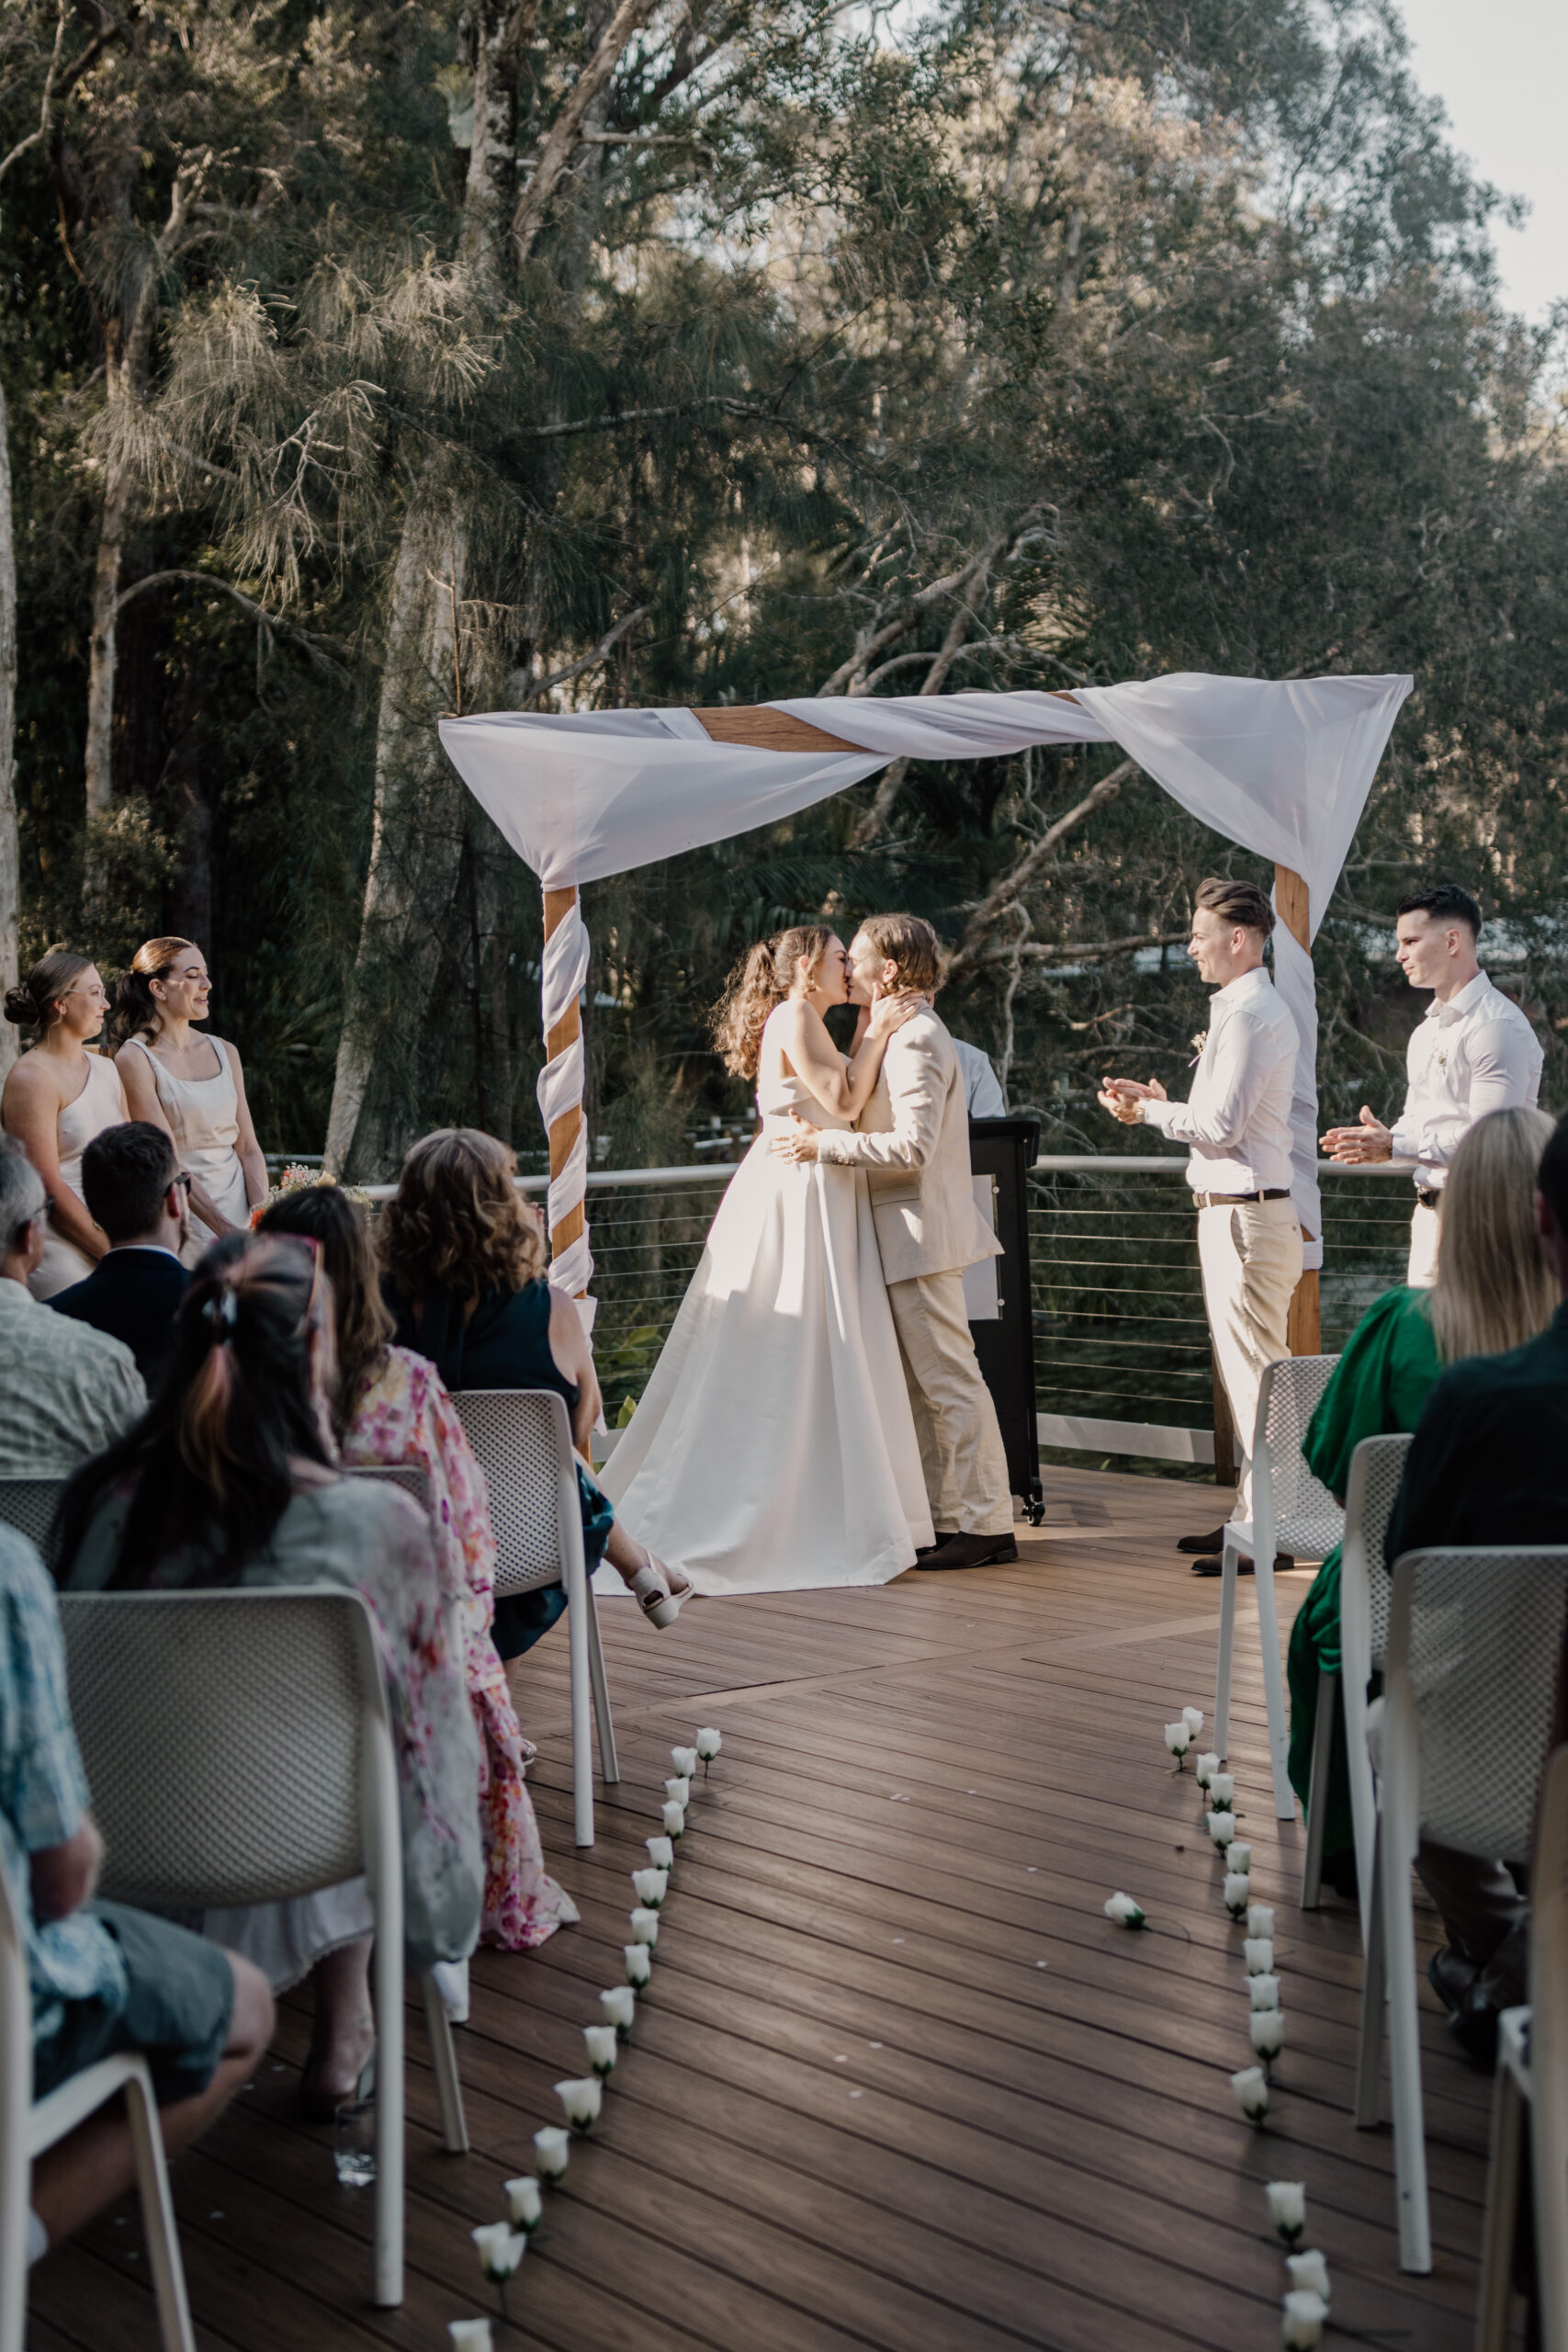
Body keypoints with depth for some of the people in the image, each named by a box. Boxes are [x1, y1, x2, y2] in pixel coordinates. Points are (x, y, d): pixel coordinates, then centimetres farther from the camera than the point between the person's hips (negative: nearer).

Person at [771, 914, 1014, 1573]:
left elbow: (913, 1146, -24)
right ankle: (945, 1518, 18)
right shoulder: (900, 1035, 18)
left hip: (920, 1233, -11)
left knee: (948, 1381, -6)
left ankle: (985, 1524, -2)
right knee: (918, 1386, 13)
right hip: (907, 1234, 11)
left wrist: (824, 1144, -19)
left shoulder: (915, 1039, -15)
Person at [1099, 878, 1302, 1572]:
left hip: (1244, 1217, -11)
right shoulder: (1255, 1008, 17)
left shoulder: (1249, 1014, -16)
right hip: (1241, 1210, 11)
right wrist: (1159, 1101, 14)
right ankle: (1255, 1514, 24)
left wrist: (1151, 1111, -6)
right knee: (1246, 1374, 16)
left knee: (1254, 1373, -7)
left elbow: (1221, 1124, -20)